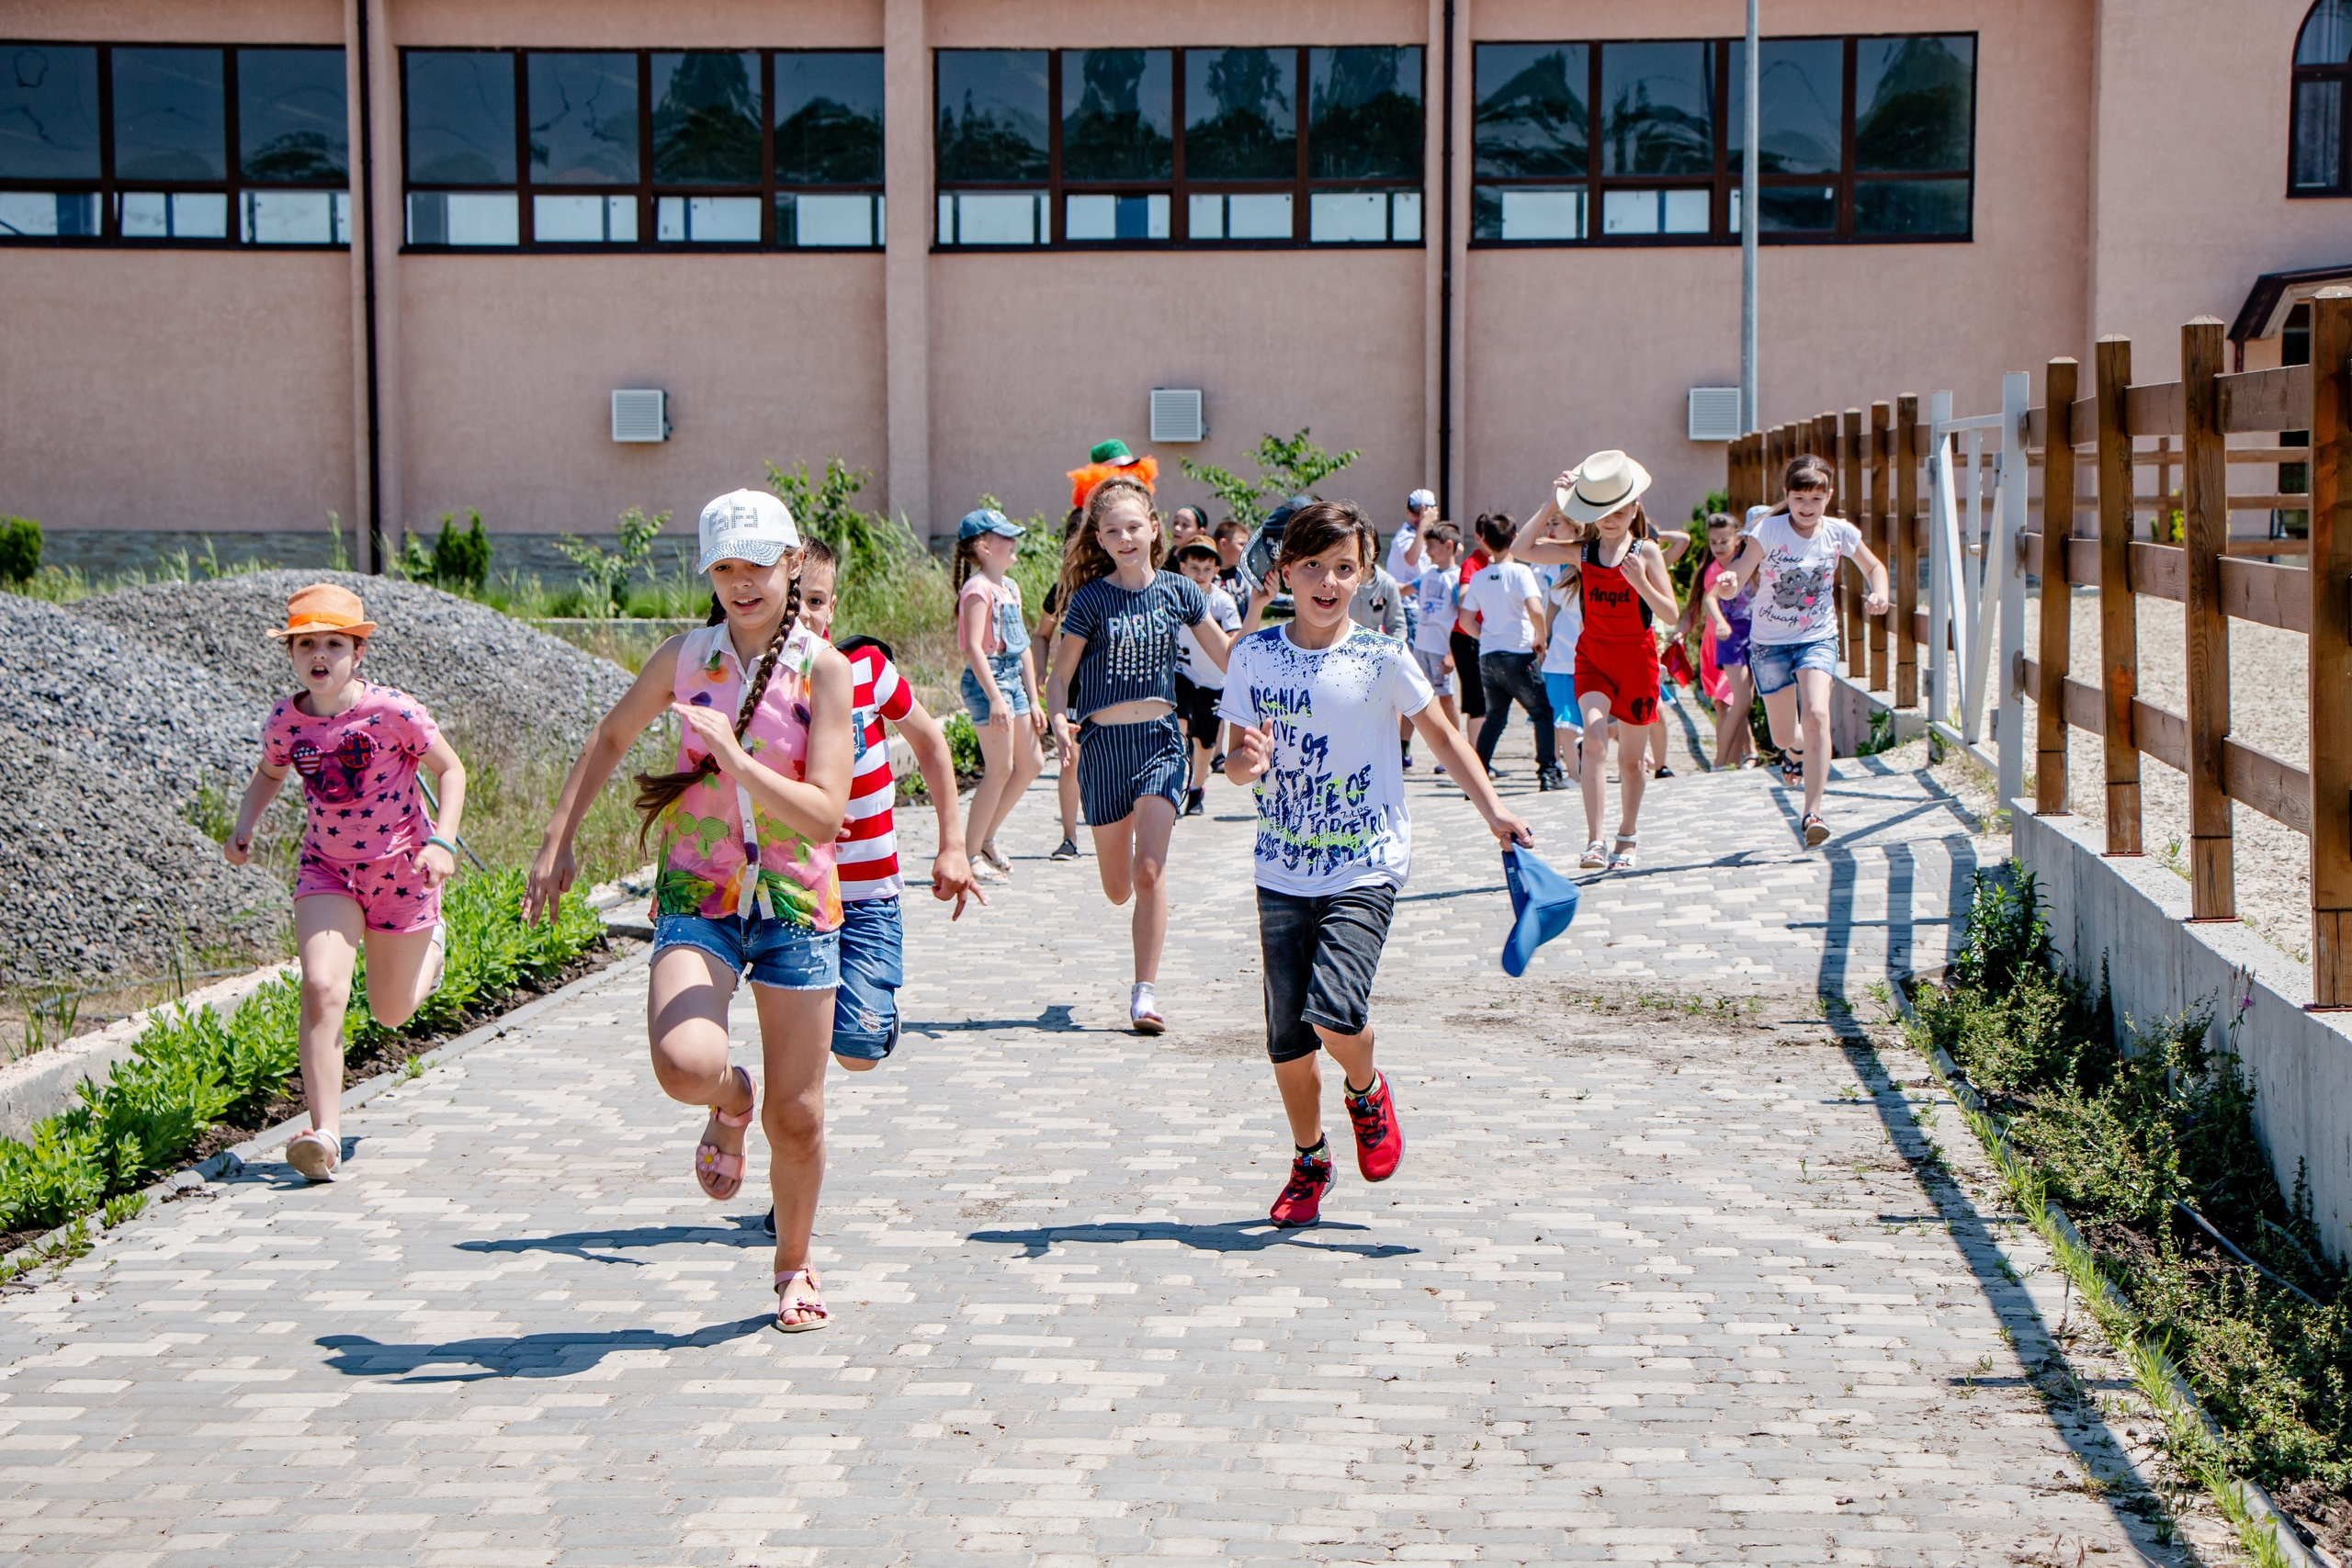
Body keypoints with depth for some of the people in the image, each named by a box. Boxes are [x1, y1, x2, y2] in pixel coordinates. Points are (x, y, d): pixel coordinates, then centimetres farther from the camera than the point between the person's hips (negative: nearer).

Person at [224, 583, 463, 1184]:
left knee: (391, 1013, 13)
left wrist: (442, 841, -19)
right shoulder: (285, 720, -9)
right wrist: (244, 825, -4)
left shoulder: (392, 710, -20)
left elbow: (450, 769, -7)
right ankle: (325, 1134, -19)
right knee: (321, 988, -22)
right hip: (326, 868, 2)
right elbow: (269, 775, 14)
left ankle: (431, 945, 49)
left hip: (401, 867, -2)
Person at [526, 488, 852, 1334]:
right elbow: (610, 737, 19)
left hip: (796, 901, -1)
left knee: (796, 1115, 4)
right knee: (685, 1065, -26)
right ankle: (729, 1102, 12)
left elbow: (825, 816, -16)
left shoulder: (823, 668, -7)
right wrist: (557, 840, 14)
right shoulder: (685, 656, 1)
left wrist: (734, 758, -26)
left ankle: (794, 1264, 31)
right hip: (697, 896, 1)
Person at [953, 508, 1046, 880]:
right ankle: (970, 853, 2)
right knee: (1000, 769, -7)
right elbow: (973, 647, -22)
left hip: (1013, 677, 9)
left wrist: (1033, 700, 16)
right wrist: (994, 698, -28)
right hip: (987, 678, -9)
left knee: (1030, 764, 11)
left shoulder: (1011, 587, 14)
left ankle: (986, 837, 22)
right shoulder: (978, 589, -14)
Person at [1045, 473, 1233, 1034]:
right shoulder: (1091, 599, -3)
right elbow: (1058, 677, -1)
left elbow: (1229, 659, 9)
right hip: (1103, 742, 0)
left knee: (1149, 868, -16)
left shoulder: (1178, 591, 2)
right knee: (1117, 887, 7)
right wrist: (1060, 725, -19)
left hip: (1159, 736, 0)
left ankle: (1145, 992, -8)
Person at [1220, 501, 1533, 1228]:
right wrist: (1246, 763, -16)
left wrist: (1493, 811, -1)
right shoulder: (1254, 657, 0)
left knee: (1333, 1012, -21)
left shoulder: (1382, 657, -6)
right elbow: (1239, 756, 7)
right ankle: (1310, 1163, 29)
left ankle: (1366, 1091, 14)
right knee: (1286, 1035, 5)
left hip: (1366, 868, -3)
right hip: (1283, 872, 3)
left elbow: (1441, 735, 6)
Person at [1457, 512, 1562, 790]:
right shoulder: (1519, 571, -9)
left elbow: (1466, 619, 8)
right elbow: (1535, 611, -21)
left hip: (1487, 655, 5)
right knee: (1542, 713, 6)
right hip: (1517, 655, -5)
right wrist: (1540, 640, -6)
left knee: (1495, 717, 17)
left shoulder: (1479, 577, 6)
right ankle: (1548, 772, -2)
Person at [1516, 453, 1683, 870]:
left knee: (1631, 756, 9)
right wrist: (1552, 504, -3)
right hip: (1592, 655, 1)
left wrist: (1641, 582, -25)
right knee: (1594, 734, -23)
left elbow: (1671, 614, -9)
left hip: (1636, 658, 0)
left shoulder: (1646, 551, -5)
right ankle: (1594, 840, -26)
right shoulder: (1582, 552, 1)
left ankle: (1628, 835, 32)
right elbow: (1525, 547, -4)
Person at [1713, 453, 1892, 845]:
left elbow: (1874, 567, 12)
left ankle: (1812, 812, -20)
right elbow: (1738, 580, -21)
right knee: (1784, 736, 11)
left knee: (1816, 715, -24)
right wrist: (1727, 584, -45)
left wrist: (1878, 593, -9)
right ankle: (1796, 751, 52)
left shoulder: (1840, 533, -7)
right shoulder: (1768, 530, -15)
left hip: (1818, 639, 0)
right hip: (1769, 641, 0)